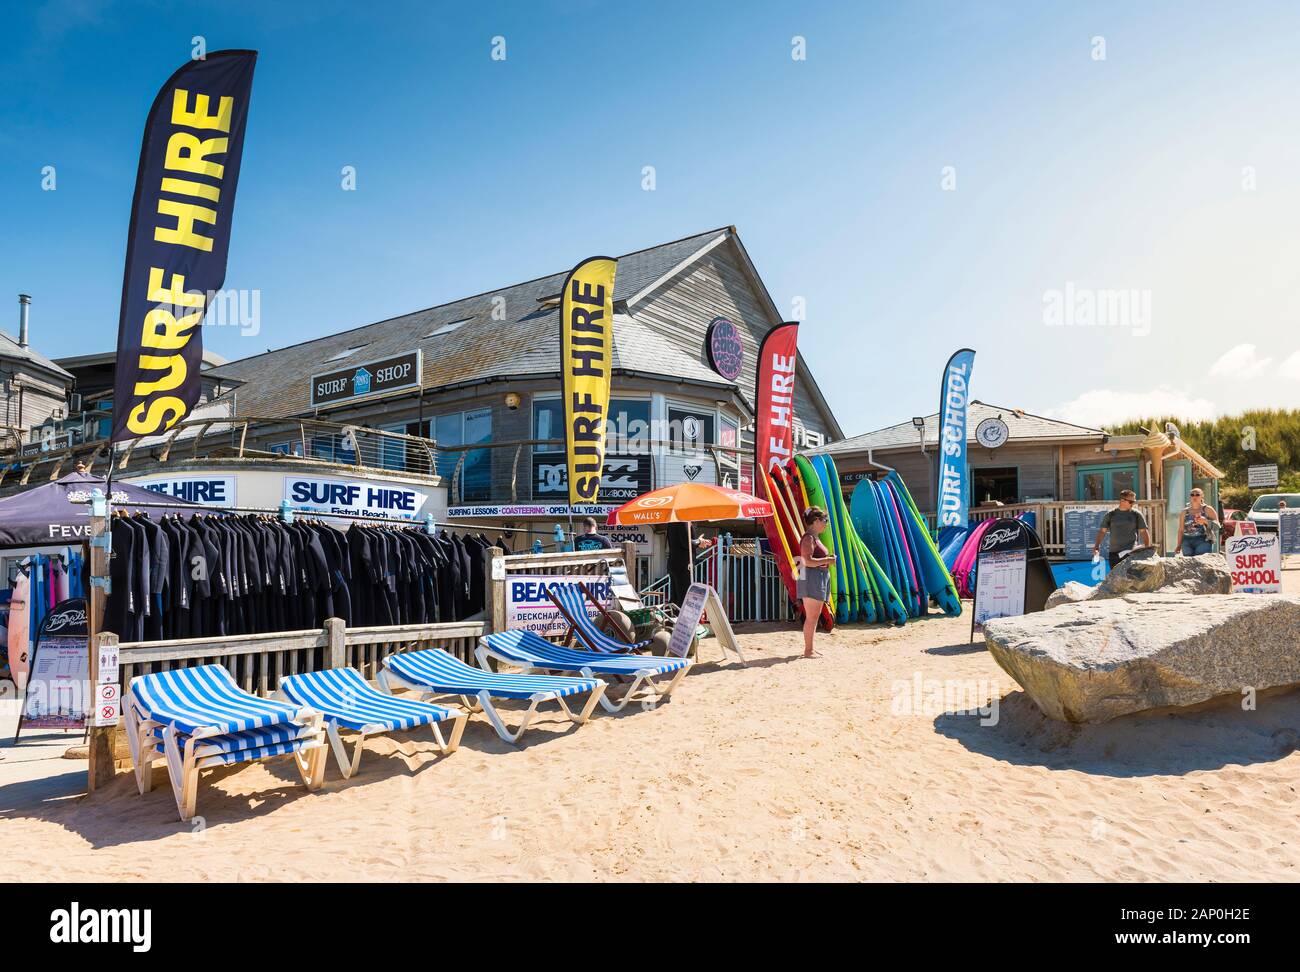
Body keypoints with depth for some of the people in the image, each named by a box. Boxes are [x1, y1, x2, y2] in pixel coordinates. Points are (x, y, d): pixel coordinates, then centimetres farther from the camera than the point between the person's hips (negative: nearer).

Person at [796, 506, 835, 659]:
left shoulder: (815, 538, 17)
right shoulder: (809, 538, -14)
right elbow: (807, 561, -23)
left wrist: (828, 559, 9)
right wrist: (826, 560, -16)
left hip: (820, 580, 11)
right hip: (811, 579, -11)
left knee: (815, 616, 14)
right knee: (811, 617, -6)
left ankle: (810, 648, 21)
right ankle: (808, 650, -2)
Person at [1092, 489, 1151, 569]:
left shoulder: (1136, 514, 4)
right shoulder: (1111, 515, 8)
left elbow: (1144, 532, 6)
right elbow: (1102, 531, 10)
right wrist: (1096, 546, -1)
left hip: (1130, 552, -3)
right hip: (1114, 553, 3)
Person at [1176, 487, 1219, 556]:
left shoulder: (1208, 509, 9)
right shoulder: (1185, 512, 15)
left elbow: (1217, 526, 3)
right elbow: (1181, 530, 14)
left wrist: (1205, 521, -16)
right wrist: (1179, 545, 5)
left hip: (1203, 541, -2)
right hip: (1187, 542, 2)